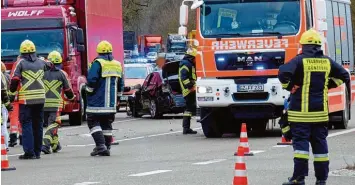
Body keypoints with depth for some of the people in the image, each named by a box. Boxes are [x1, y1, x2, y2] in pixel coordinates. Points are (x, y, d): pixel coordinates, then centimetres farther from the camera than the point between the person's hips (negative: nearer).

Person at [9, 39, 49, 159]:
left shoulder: (20, 63, -5)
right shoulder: (41, 62, 8)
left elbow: (14, 80, -9)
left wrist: (12, 95, 2)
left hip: (26, 99, -4)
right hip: (40, 99, 4)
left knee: (26, 124, -2)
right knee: (38, 125, 11)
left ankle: (29, 152, -9)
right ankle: (37, 152, 14)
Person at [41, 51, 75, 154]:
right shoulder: (62, 74, -1)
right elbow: (68, 89, 9)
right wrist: (71, 97, 29)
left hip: (43, 103, 3)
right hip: (56, 104, -3)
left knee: (51, 123, 19)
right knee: (53, 124, -3)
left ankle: (55, 145, 27)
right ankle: (46, 144, -21)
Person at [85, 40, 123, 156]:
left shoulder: (98, 63, -10)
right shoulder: (117, 65, 12)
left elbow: (91, 81, -17)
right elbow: (120, 85, 19)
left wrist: (88, 91, 0)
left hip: (97, 102, -6)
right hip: (111, 103, 6)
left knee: (93, 122, 0)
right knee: (107, 124, 13)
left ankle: (100, 145, -13)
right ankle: (107, 148, 11)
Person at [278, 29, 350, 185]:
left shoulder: (300, 60, -8)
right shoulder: (327, 62, 7)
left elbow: (284, 73, -21)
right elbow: (344, 76, 15)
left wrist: (290, 87, -5)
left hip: (301, 110, -4)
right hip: (321, 111, 4)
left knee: (300, 141, -4)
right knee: (320, 142, 8)